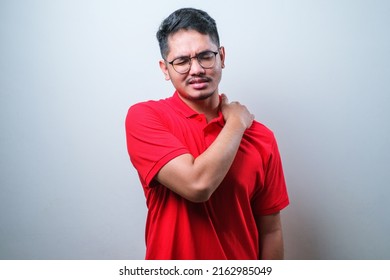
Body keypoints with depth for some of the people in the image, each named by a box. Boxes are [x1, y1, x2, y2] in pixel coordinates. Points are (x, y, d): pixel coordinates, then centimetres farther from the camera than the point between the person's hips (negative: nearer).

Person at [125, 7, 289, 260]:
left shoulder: (261, 137, -9)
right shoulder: (144, 117, -16)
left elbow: (270, 230, -4)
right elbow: (197, 184, -28)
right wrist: (236, 122, -16)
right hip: (170, 262, -2)